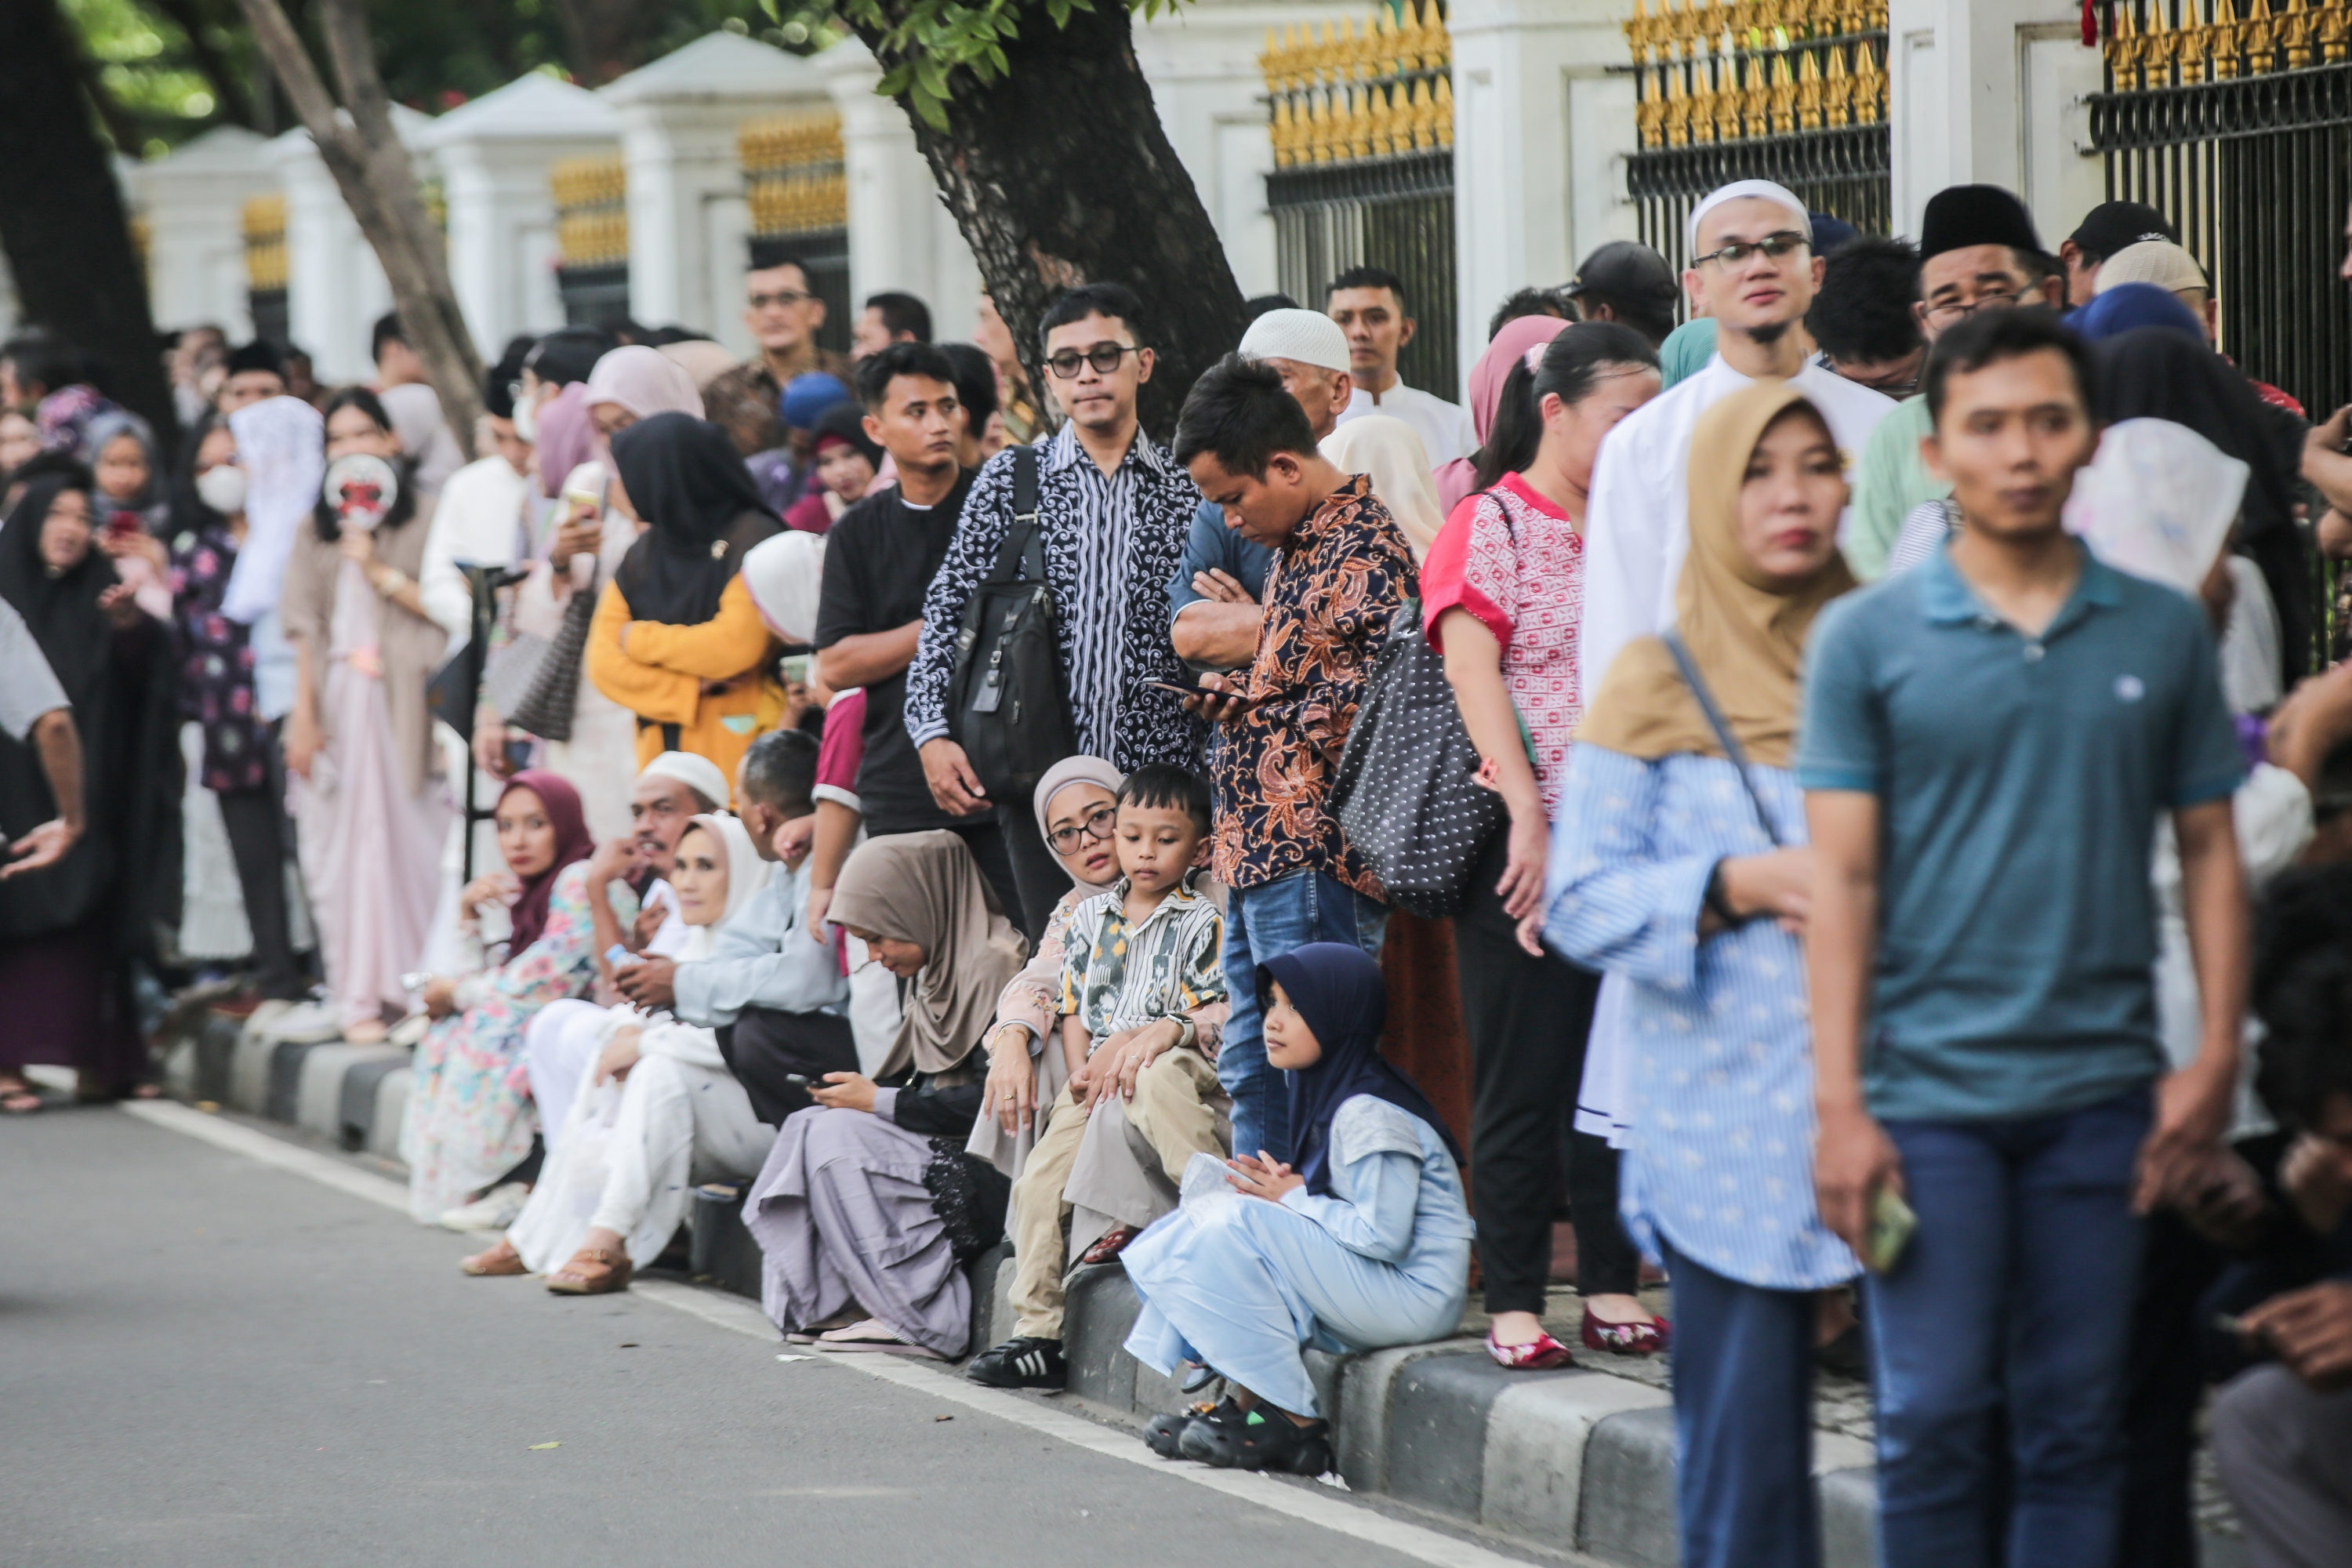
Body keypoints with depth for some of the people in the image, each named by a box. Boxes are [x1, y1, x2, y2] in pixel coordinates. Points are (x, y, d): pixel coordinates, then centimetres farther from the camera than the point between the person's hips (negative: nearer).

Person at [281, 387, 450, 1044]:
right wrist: (303, 713, 3)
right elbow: (306, 625, 10)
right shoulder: (318, 528, 14)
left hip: (404, 700, -3)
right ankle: (361, 996, 0)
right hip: (337, 699, 3)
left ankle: (420, 988, -3)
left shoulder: (424, 516, 5)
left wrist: (381, 573, -7)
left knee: (411, 836, -8)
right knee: (346, 843, -1)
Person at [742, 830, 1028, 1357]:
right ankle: (833, 1305, -8)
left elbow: (993, 1104, -21)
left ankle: (920, 1318, -19)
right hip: (944, 1151, 10)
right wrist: (864, 1092, 0)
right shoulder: (936, 968, 14)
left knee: (837, 1136, -20)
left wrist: (881, 1102, -13)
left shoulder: (995, 967, -17)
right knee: (805, 1127, -1)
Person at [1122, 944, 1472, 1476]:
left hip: (1410, 1295, -10)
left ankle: (1295, 1424, -17)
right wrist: (1280, 1186, -3)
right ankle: (1246, 1403, -3)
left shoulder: (1371, 1114, -17)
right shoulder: (1326, 1095, 12)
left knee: (1235, 1225, -22)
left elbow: (1383, 1236, -23)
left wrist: (1296, 1198, -11)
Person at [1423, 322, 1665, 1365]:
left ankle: (1611, 1287, 14)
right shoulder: (1493, 523, -2)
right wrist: (1528, 816, -22)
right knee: (1524, 1077, -1)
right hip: (1526, 845, -5)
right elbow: (1472, 667, -13)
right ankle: (1513, 1303, 3)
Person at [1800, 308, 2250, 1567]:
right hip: (1927, 1087, -2)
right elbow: (1842, 878, -1)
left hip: (2101, 1088, 2)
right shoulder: (1865, 638, 1)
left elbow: (2209, 851, 10)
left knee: (2075, 1428, 6)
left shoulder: (2162, 633, 7)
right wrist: (1838, 1106, -6)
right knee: (1934, 1424, -3)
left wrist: (2217, 1054, -1)